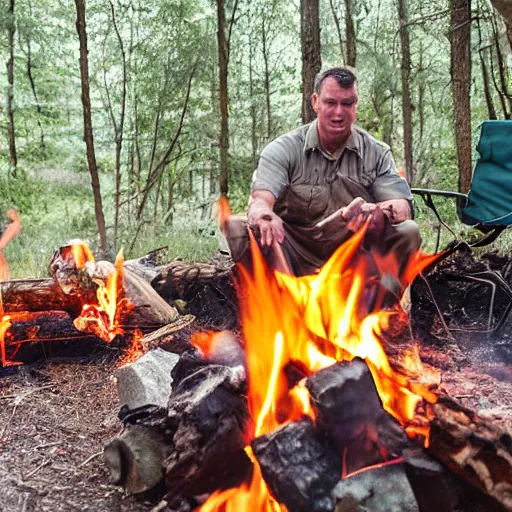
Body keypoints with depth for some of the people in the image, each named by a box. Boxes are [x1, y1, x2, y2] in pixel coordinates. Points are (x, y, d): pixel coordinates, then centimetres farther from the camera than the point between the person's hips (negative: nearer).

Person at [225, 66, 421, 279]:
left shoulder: (377, 153, 5)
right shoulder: (283, 149, 0)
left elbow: (403, 208, -7)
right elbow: (259, 199, -15)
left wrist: (377, 212, -32)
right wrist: (264, 215, -41)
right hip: (294, 255, -1)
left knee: (408, 232, -24)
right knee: (236, 228, -26)